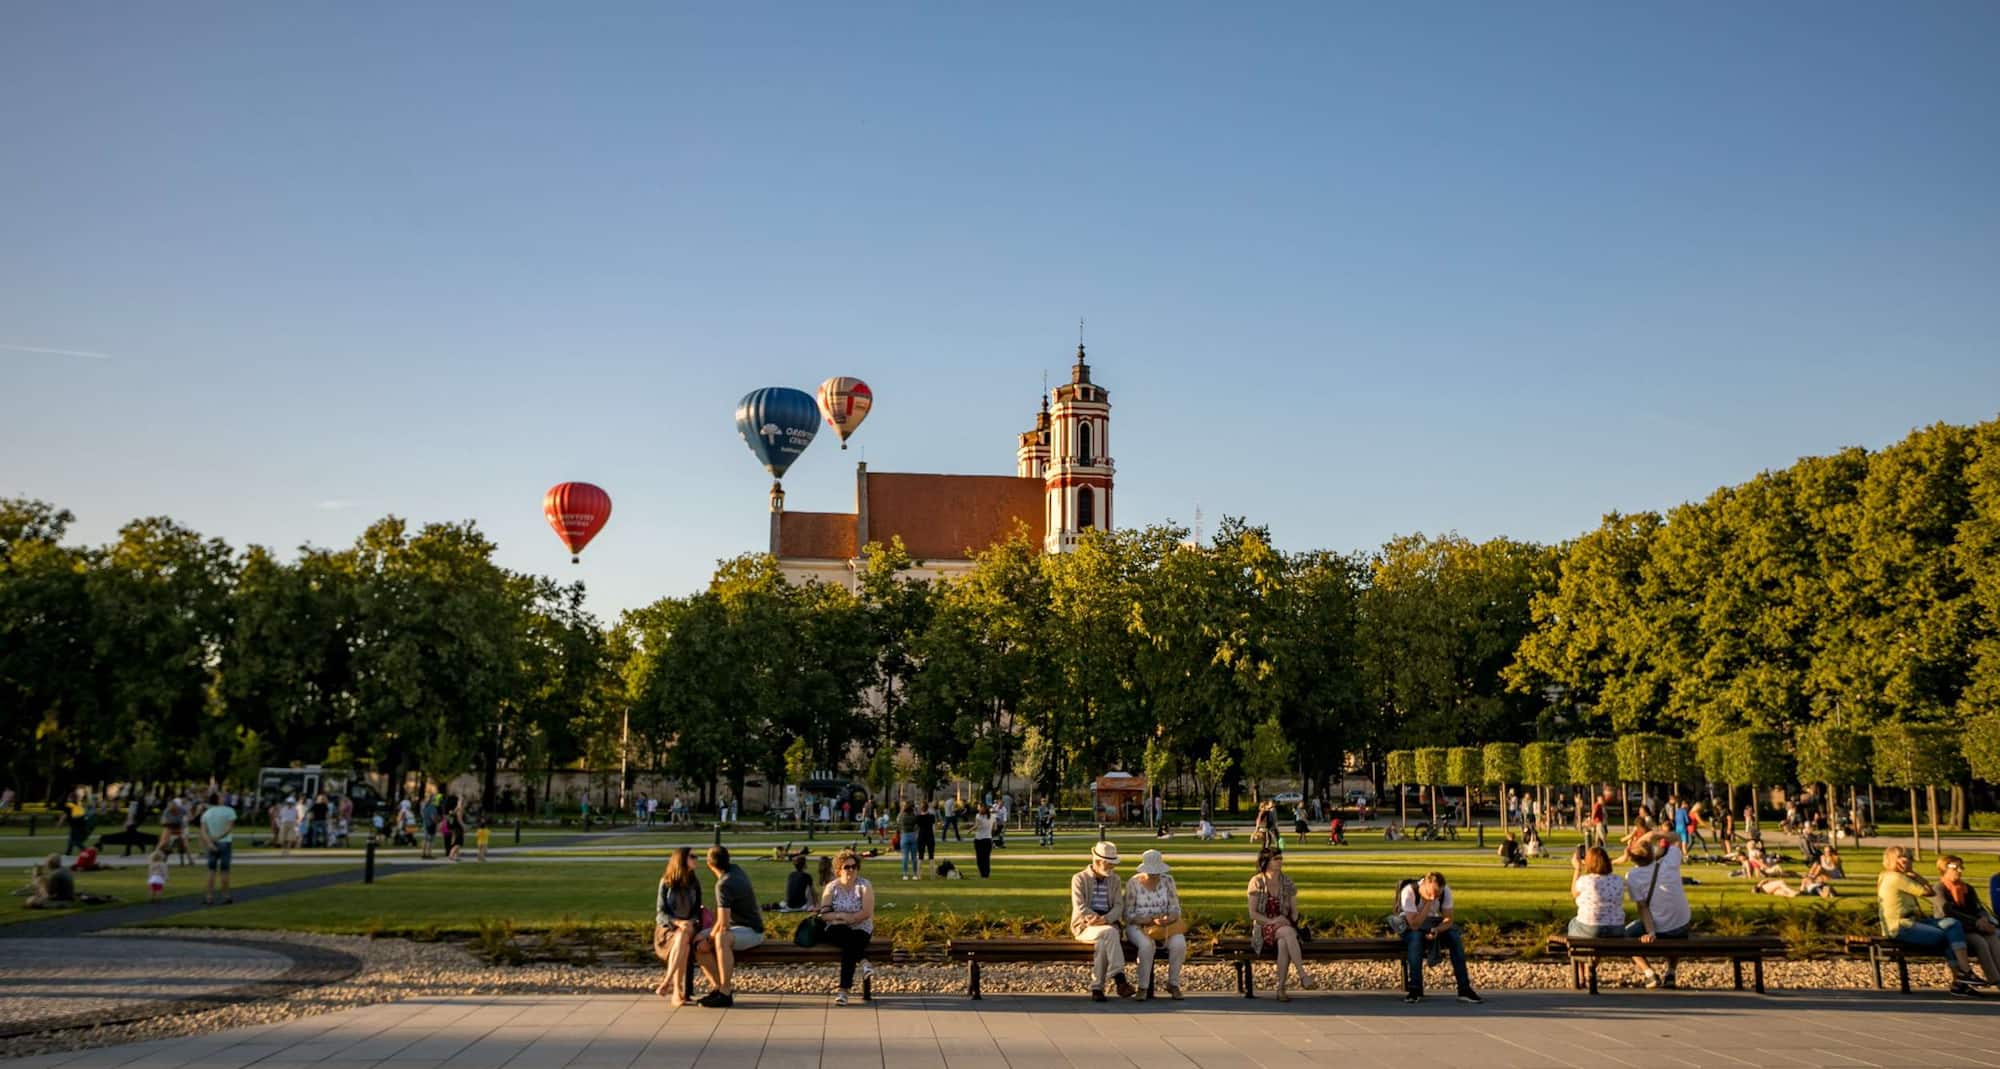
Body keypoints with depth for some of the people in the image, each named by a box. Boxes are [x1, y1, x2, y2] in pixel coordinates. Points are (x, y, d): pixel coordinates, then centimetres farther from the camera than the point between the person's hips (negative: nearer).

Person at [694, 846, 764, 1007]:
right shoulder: (736, 869, 3)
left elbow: (723, 924, -26)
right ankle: (717, 986, -12)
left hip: (751, 931, -10)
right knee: (698, 941, -8)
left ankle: (725, 993, -37)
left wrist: (709, 940, -13)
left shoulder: (724, 885, -24)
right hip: (735, 927, 10)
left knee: (721, 938, -40)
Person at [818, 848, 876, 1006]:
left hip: (861, 930, -1)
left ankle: (844, 991, -34)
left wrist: (844, 918, -13)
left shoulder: (864, 886, 2)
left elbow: (867, 913, -9)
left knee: (850, 945, -33)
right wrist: (842, 915, -16)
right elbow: (824, 914, -1)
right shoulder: (831, 887, 7)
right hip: (837, 932, 1)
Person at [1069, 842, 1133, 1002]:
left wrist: (1106, 919, -19)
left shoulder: (1114, 879, 13)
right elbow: (1080, 908, -9)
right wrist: (1097, 919, -24)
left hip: (1108, 926, 3)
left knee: (1103, 941, -35)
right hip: (1085, 927, -3)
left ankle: (1097, 988, -32)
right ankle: (1119, 979, -43)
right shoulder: (1079, 879, 1)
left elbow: (1118, 906, 2)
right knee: (1110, 933, -36)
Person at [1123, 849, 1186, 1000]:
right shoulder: (1133, 884, -8)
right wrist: (1151, 920, -21)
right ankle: (1143, 987, -23)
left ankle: (1173, 984, -11)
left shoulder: (1167, 880, 1)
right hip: (1138, 927, -3)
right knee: (1147, 944, -37)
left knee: (1179, 943, -30)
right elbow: (1128, 915, -7)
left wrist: (1169, 918, -23)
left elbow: (1175, 909, 0)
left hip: (1164, 926, 3)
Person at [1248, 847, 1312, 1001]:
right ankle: (1303, 975, -40)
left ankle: (1281, 989, -34)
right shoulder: (1256, 882, -3)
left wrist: (1290, 922, -10)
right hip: (1263, 928, -3)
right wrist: (1271, 921, -19)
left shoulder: (1288, 882, 7)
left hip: (1284, 927, 3)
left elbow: (1294, 911, 11)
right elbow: (1252, 913, -5)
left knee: (1283, 943, -37)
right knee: (1288, 933, -38)